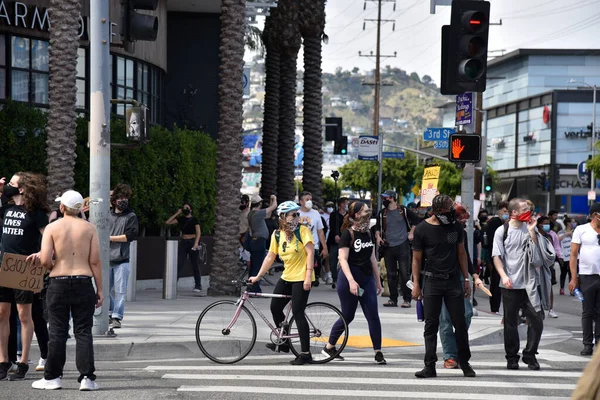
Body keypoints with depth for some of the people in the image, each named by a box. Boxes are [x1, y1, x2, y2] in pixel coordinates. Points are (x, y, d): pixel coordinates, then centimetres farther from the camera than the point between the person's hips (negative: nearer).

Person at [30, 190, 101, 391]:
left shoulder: (52, 227, -2)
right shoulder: (89, 228, 2)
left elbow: (45, 260, -9)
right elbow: (95, 261, -1)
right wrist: (100, 289, 4)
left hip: (58, 284, -1)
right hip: (84, 283, 1)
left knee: (57, 332, 6)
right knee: (83, 332, 3)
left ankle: (52, 377, 10)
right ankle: (87, 378, -1)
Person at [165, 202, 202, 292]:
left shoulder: (194, 220, -2)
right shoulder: (181, 219, 10)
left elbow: (198, 232, -12)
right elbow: (168, 222, 7)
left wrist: (196, 243, -26)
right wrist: (177, 214, 4)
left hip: (192, 242, -4)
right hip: (183, 242, 4)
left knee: (194, 264, 2)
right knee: (179, 263, -5)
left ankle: (198, 285, 10)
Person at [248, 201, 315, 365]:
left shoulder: (303, 230, -11)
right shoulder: (277, 235, 4)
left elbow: (310, 253, -15)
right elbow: (270, 257, 8)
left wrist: (308, 276, -22)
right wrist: (258, 276, 6)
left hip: (301, 278, -6)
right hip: (286, 277, 6)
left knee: (297, 313, -9)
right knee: (275, 308, 8)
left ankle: (306, 354, -4)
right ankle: (283, 342, 29)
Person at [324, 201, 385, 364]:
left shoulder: (368, 233, 11)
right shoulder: (348, 233, -10)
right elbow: (343, 259, -15)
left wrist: (378, 281, 17)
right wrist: (351, 281, -25)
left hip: (367, 279, 6)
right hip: (349, 279, -6)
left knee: (373, 316, -2)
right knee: (347, 316, 2)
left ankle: (378, 352, 0)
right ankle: (329, 347, 20)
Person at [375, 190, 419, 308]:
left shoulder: (403, 210, 0)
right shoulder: (382, 213, 8)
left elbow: (415, 221, 12)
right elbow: (377, 227, 19)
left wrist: (411, 233, 5)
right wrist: (378, 236, 2)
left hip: (402, 245, -4)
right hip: (388, 246, 4)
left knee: (404, 273, -5)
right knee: (391, 274, 7)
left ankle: (407, 299, -1)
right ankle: (393, 299, 14)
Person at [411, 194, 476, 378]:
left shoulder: (456, 226, 6)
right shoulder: (422, 229, -3)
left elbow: (461, 253, 14)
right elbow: (417, 258, 1)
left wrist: (466, 279, 11)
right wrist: (416, 284, -5)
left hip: (454, 281, 2)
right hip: (432, 281, -2)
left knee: (460, 324, 3)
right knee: (431, 325, 0)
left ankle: (465, 363, 15)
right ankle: (430, 366, 3)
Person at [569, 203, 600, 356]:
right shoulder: (582, 230, 2)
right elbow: (573, 255, 1)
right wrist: (573, 278, -5)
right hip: (587, 276, -2)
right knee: (587, 312, 5)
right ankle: (588, 344, 11)